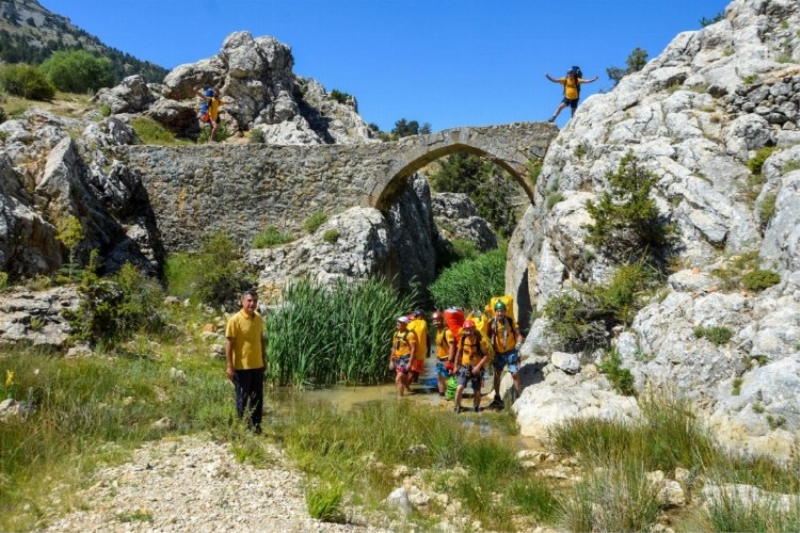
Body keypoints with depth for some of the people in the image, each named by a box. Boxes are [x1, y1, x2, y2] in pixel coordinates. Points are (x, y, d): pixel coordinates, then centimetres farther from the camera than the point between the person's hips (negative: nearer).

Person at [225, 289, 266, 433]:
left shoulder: (259, 318, 6)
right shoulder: (235, 320, -14)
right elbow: (229, 343, -14)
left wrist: (264, 360, 15)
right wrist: (230, 366, -17)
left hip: (258, 365, 6)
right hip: (242, 366, -6)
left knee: (257, 398, 12)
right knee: (242, 398, 5)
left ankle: (256, 426, 23)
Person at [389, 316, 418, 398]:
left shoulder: (410, 334, -12)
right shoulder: (396, 333, 11)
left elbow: (413, 349, -15)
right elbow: (394, 348, 17)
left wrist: (410, 363, -19)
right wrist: (391, 361, 16)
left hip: (405, 359, -8)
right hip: (397, 359, 8)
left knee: (398, 379, -14)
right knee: (403, 379, 18)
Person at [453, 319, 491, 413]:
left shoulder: (481, 340, -17)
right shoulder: (463, 339, -4)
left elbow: (486, 356, -16)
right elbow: (459, 352, 11)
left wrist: (478, 367, -23)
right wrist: (456, 365, 10)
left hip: (476, 369, -2)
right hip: (464, 367, 2)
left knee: (477, 391, 8)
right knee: (460, 387, -14)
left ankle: (476, 408, 30)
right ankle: (457, 406, 2)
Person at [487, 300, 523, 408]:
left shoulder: (510, 321, -9)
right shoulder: (492, 323, -7)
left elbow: (518, 334, -6)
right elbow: (489, 336, 5)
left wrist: (518, 344, -22)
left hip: (511, 352, -2)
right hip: (498, 353, 2)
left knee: (515, 374, -6)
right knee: (497, 374, 7)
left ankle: (518, 398, 2)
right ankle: (497, 398, 17)